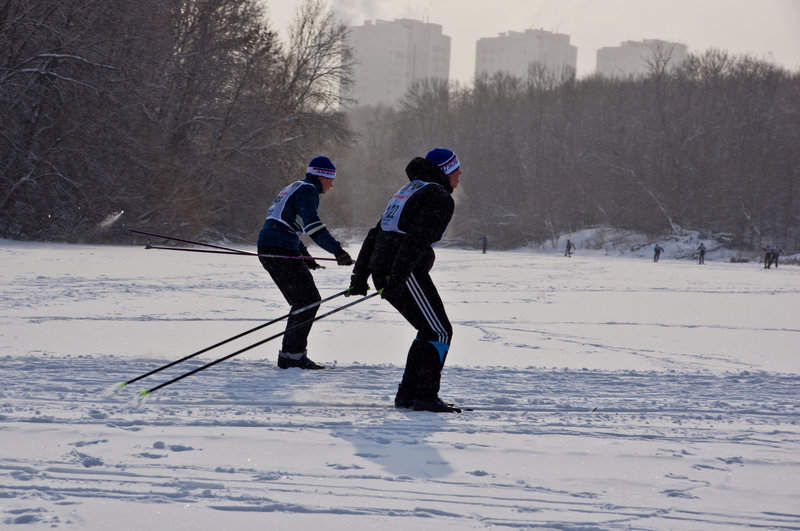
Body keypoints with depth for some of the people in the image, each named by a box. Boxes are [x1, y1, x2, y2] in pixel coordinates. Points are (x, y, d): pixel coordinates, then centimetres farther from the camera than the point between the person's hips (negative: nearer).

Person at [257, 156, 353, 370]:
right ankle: (293, 355, -10)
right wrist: (337, 250, -24)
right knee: (309, 300, -7)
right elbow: (312, 224, -20)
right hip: (281, 250, -10)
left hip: (268, 249, 10)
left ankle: (290, 354, 13)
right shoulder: (307, 190, -6)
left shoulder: (293, 189, 25)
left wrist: (304, 256, 33)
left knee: (304, 301, 14)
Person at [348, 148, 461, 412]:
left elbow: (375, 234, 23)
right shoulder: (440, 199, -6)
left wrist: (360, 275, 24)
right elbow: (417, 240, -20)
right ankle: (425, 396, -8)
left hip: (382, 272, 9)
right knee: (440, 333, -2)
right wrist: (397, 279, -26)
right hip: (406, 274, -9)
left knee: (430, 332, 18)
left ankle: (407, 394, 16)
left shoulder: (409, 190, 24)